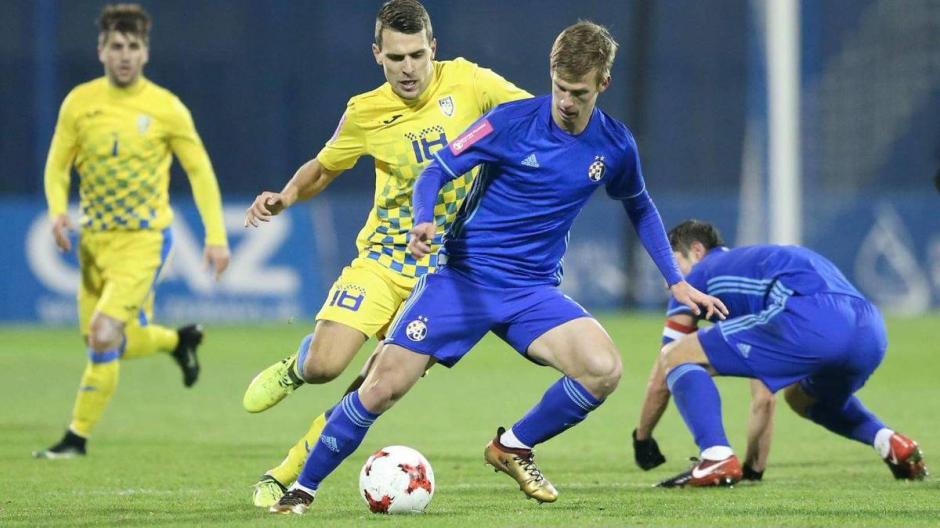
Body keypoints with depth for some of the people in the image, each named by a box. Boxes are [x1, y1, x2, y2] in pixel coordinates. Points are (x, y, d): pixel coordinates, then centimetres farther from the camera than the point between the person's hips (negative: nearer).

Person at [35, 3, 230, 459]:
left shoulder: (166, 108, -7)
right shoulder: (79, 102, 0)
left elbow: (199, 171, 0)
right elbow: (57, 165, 7)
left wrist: (216, 237, -5)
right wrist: (58, 211, -13)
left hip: (144, 238, -4)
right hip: (95, 238, 5)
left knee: (104, 335, -19)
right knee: (115, 343, 10)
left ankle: (77, 437, -6)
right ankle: (180, 340, 41)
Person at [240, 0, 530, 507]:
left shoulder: (465, 82, -8)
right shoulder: (365, 112, -4)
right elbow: (322, 168, 13)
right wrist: (285, 197, -6)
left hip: (443, 269, 0)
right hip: (381, 258, 0)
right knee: (324, 365, -17)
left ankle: (285, 475, 6)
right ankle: (293, 369, 22)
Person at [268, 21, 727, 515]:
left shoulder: (615, 146, 1)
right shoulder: (513, 121, -10)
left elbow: (640, 208, 21)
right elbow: (435, 170, -8)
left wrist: (676, 281, 17)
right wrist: (423, 222, -28)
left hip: (534, 290, 3)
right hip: (463, 275, -3)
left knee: (603, 369, -23)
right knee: (383, 386, -12)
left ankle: (513, 447, 3)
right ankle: (302, 488, 8)